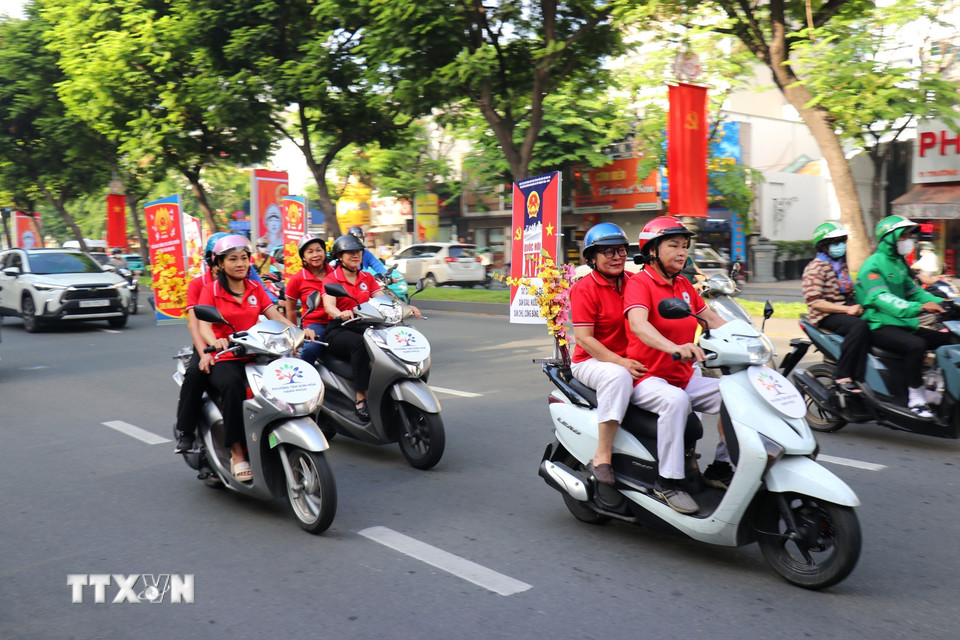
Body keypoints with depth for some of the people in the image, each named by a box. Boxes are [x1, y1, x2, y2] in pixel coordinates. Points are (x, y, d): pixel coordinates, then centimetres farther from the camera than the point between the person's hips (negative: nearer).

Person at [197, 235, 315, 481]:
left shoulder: (256, 289, 16)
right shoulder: (210, 290, 5)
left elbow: (276, 317, 5)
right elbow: (203, 324, -10)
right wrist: (213, 341, -34)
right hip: (224, 359, -3)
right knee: (233, 384, -36)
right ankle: (236, 453, -30)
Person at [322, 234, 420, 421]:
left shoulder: (367, 278, 17)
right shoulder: (331, 279, 2)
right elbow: (328, 305, -16)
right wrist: (341, 314, -40)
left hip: (364, 328, 5)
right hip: (339, 330, -4)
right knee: (360, 344, -38)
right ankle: (361, 398, -39)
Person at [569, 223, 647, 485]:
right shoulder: (584, 288, -9)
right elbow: (584, 338, -16)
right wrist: (620, 362, -27)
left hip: (630, 359, 7)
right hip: (592, 361, -7)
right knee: (618, 376, -40)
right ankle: (602, 458, -34)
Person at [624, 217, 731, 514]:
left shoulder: (684, 285, 15)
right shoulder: (639, 283, -10)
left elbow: (711, 318, 21)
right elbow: (638, 324, -30)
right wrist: (674, 348, -48)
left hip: (684, 377, 8)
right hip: (647, 378, -8)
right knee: (676, 400, -36)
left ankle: (720, 467, 8)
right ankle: (668, 480, -26)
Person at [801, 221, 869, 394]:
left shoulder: (841, 263, 20)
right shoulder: (816, 267, -7)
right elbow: (814, 301, -17)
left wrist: (857, 305, 10)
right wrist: (846, 309, -22)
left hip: (845, 310, 8)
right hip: (826, 315, -8)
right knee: (859, 326, -33)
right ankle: (843, 378, -32)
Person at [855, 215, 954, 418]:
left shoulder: (898, 264, 20)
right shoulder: (873, 264, -10)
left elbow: (913, 291, 22)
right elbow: (880, 298, -26)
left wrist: (938, 302, 2)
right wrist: (918, 307, -39)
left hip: (903, 324, 9)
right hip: (879, 326, -9)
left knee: (947, 340, -1)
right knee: (916, 345, -32)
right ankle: (915, 399, -23)